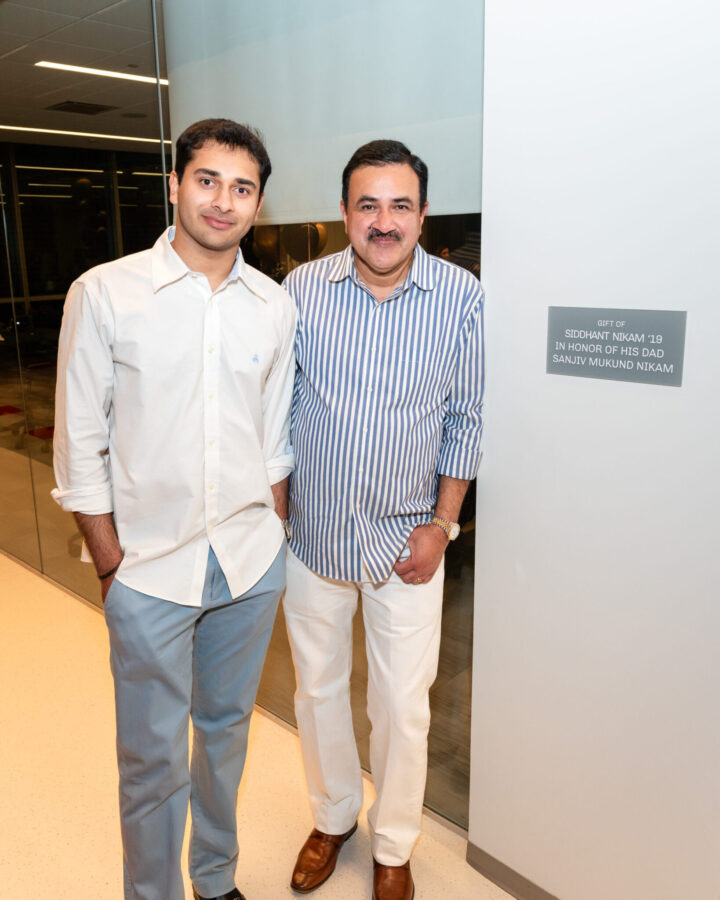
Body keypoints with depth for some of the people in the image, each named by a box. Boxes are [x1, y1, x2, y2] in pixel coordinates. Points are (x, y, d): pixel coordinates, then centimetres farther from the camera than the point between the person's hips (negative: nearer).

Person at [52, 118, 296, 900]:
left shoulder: (274, 306, 2)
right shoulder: (103, 294, -8)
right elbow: (80, 447, -6)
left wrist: (272, 539, 8)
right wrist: (112, 566, -7)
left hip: (251, 564, 4)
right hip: (150, 567, -3)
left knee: (227, 727, 21)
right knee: (152, 757, 10)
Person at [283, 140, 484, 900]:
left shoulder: (461, 298, -8)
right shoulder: (301, 289, -6)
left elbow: (464, 420, -2)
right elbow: (279, 404, 2)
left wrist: (441, 525, -4)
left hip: (407, 537, -1)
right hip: (313, 528, 2)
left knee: (402, 707, 10)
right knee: (317, 688, 18)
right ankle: (332, 817, 45)